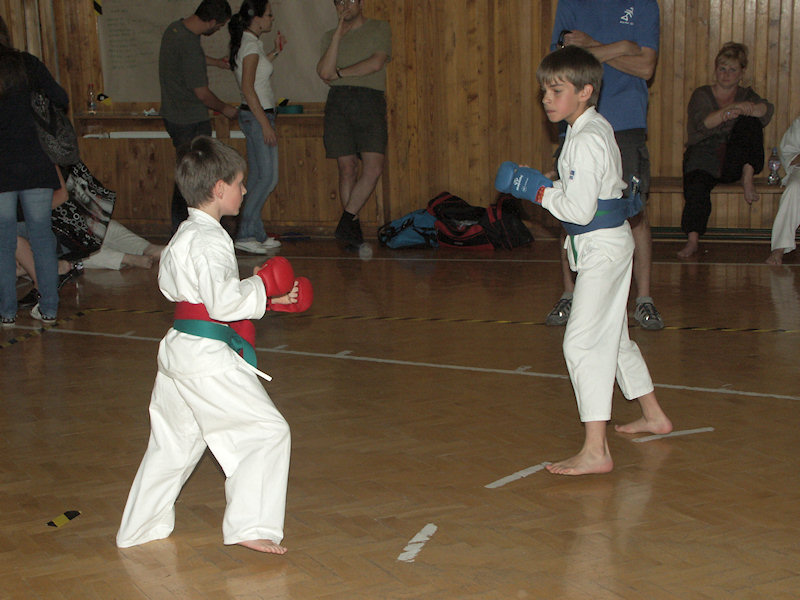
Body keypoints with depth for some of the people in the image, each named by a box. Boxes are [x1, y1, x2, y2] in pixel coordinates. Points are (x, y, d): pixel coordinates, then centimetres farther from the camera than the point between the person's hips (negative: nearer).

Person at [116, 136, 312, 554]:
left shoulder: (187, 234, 16)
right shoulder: (209, 241, -18)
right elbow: (224, 301, -26)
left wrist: (267, 295, 14)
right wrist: (263, 287, -10)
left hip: (180, 349, 11)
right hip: (208, 357, -11)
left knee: (173, 440, 22)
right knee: (267, 431, -4)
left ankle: (140, 528, 34)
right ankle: (250, 525, -1)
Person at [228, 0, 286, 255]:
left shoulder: (248, 43, 12)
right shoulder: (250, 45, -16)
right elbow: (248, 89, -21)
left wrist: (275, 52, 21)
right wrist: (266, 124, -21)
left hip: (254, 115, 10)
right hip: (258, 115, -10)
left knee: (257, 177, 11)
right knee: (268, 177, -9)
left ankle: (256, 234, 14)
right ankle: (244, 235, -9)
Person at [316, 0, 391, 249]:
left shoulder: (379, 29, 13)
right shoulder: (330, 36, 20)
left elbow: (376, 63, -3)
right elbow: (325, 73, 4)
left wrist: (340, 72, 2)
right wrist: (337, 36, 0)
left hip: (370, 100, -2)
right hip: (338, 101, 2)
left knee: (373, 168, -16)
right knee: (347, 168, -2)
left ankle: (346, 221, -10)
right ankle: (353, 228, 4)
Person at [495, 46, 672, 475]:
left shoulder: (586, 141, -20)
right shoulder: (596, 127, 12)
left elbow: (580, 209, -26)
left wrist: (539, 191, -14)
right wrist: (551, 188, 10)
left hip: (601, 246, -11)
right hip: (610, 242, 11)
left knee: (583, 341, -14)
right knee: (613, 336, 22)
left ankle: (596, 451, -16)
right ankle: (653, 416, 38)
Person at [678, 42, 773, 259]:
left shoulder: (746, 95, 18)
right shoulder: (701, 95, 12)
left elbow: (767, 111, -6)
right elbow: (703, 123, -10)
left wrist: (741, 110, -26)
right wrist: (731, 108, -26)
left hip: (734, 162, 1)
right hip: (703, 155, -1)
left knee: (750, 122, -22)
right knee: (696, 185, -33)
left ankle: (747, 178, -24)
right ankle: (693, 240, -34)